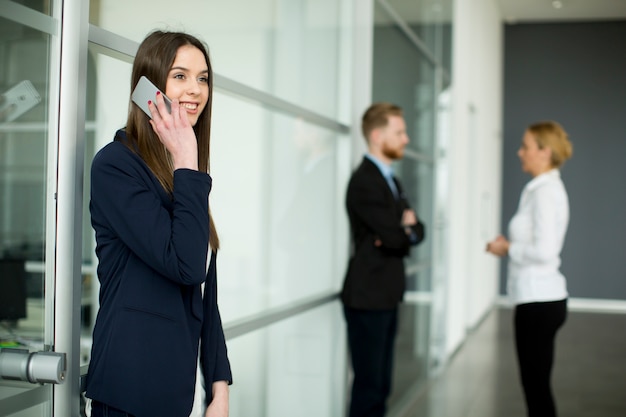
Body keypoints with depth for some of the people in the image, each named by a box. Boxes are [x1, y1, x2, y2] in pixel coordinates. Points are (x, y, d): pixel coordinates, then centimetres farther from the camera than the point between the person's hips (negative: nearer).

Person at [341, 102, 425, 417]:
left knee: (381, 384, 13)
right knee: (369, 384, -3)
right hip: (368, 297, -9)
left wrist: (407, 229, -10)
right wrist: (405, 230, 2)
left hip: (387, 296, 9)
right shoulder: (364, 181, -15)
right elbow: (394, 238, -20)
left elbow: (416, 231, 12)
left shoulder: (391, 180, 17)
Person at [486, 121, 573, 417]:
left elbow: (544, 250, -24)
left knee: (537, 386, -1)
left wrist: (508, 249, -10)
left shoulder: (545, 192, -16)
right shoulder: (546, 188, 13)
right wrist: (510, 244, 7)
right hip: (542, 297, 10)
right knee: (536, 385, 15)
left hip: (539, 302, -10)